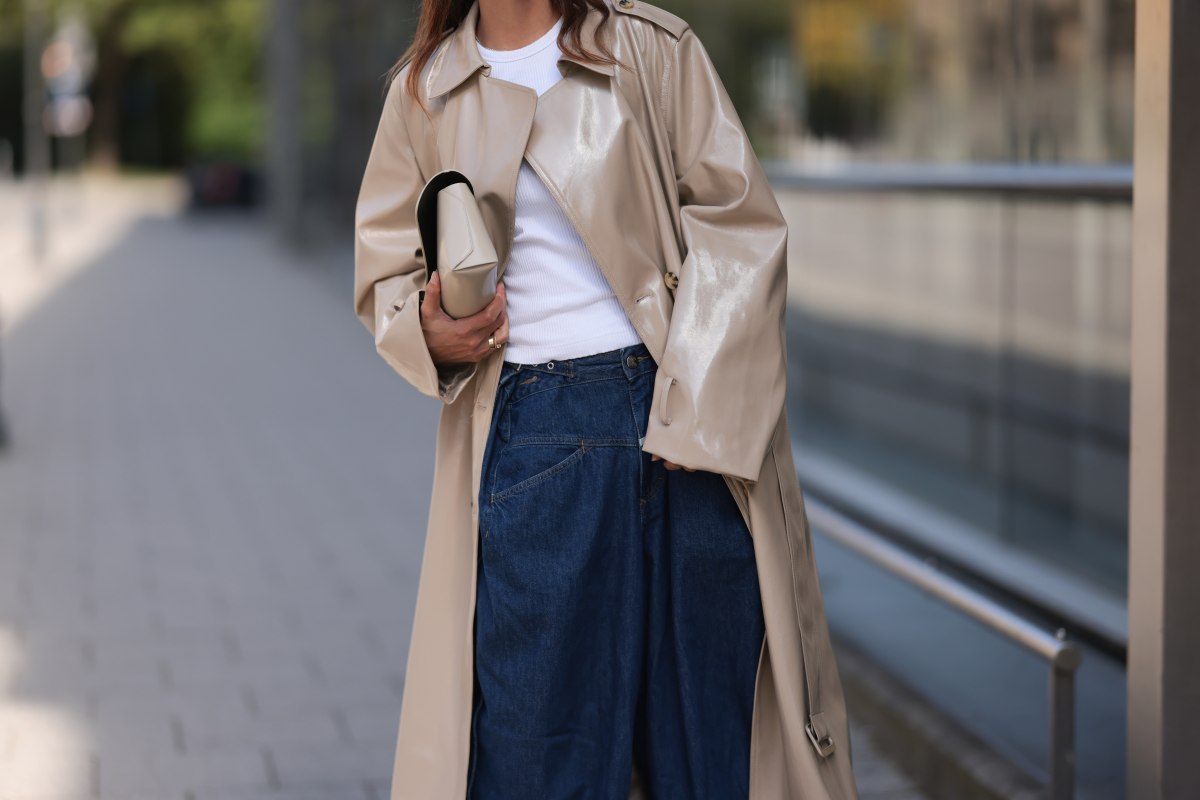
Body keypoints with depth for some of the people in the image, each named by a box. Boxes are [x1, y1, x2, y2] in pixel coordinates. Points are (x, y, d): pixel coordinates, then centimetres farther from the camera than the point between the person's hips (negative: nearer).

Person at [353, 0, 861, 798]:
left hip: (683, 411, -1)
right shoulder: (425, 91, 10)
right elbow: (387, 267, 16)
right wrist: (428, 335, -8)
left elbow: (739, 223, -2)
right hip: (530, 433, 1)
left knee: (707, 717, 5)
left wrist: (693, 405, -10)